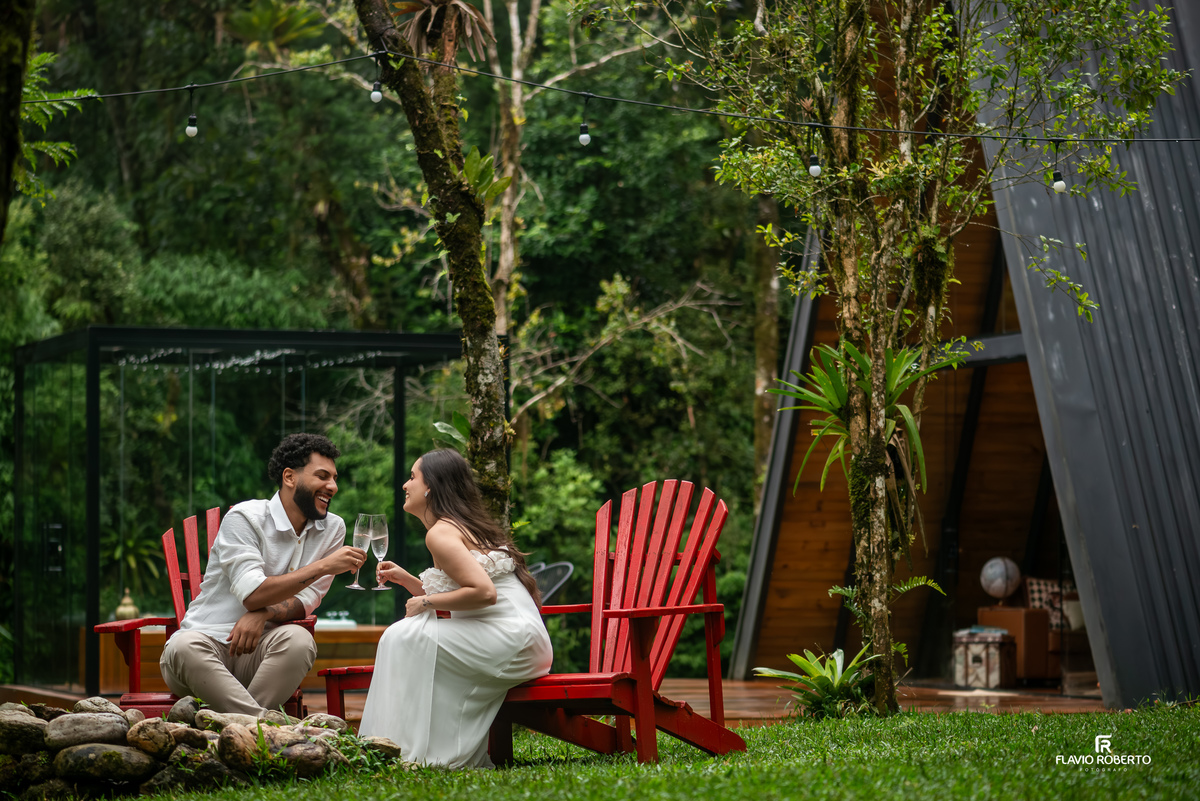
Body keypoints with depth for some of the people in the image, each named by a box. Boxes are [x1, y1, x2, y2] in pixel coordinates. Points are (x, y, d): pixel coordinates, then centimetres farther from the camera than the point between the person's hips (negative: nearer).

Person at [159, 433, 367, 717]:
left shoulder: (333, 528, 8)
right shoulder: (244, 518, -8)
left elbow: (307, 599, 2)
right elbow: (252, 594, -19)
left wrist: (263, 613, -20)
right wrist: (323, 566, -21)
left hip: (256, 651, 3)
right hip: (208, 638, -3)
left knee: (299, 640, -32)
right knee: (185, 647, -38)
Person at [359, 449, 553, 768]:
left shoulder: (441, 533, -11)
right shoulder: (464, 527, 20)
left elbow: (483, 592, -23)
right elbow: (454, 597, 23)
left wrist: (425, 602, -11)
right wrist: (408, 580, 15)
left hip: (509, 642, -10)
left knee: (405, 636, -13)